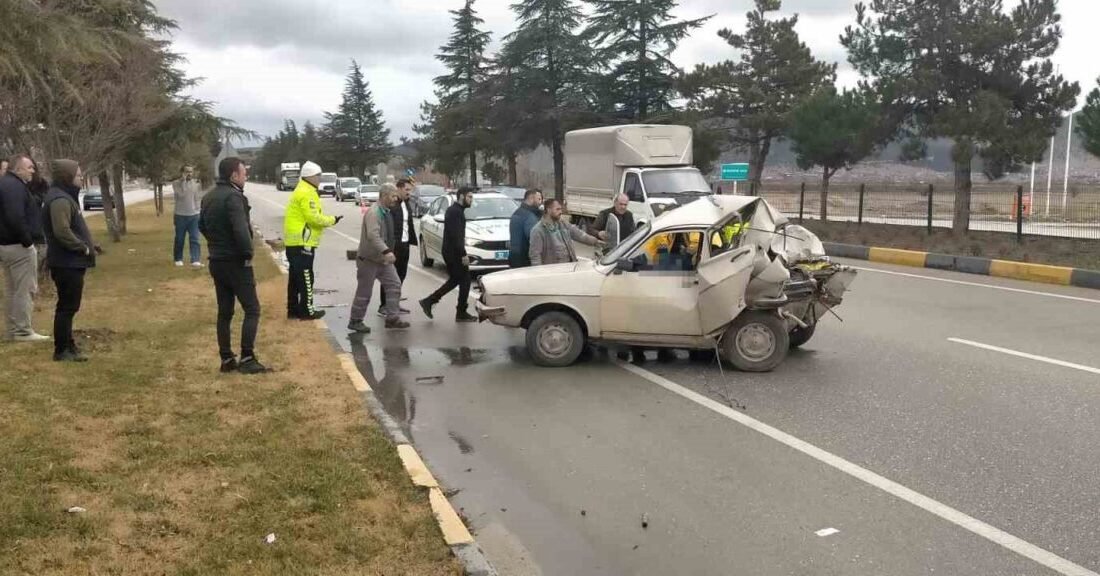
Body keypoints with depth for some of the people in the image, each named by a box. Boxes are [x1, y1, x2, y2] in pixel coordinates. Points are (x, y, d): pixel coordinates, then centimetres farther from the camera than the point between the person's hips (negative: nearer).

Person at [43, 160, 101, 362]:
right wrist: (84, 248, -18)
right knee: (67, 307, -4)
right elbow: (62, 231, -27)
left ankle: (67, 346, 26)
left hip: (70, 262, 11)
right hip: (67, 263, -11)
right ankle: (61, 350, 3)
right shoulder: (60, 200, -18)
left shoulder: (65, 196, 16)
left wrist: (88, 244, 13)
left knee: (68, 306, 17)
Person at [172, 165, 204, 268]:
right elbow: (181, 194, -19)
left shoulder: (196, 183, 5)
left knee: (194, 239, -7)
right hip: (180, 215, -1)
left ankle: (196, 260, -12)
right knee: (179, 239, 8)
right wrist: (184, 180, -18)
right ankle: (178, 259, 22)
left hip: (194, 215, 1)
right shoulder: (176, 183, -3)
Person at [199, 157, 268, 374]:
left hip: (216, 261, 9)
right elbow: (241, 230, -28)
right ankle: (247, 359, -6)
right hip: (235, 262, -9)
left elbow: (202, 226, 25)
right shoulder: (233, 196, -18)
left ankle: (227, 359, 14)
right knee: (252, 309, -2)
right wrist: (248, 253, -16)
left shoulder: (208, 197, 13)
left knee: (224, 312, 11)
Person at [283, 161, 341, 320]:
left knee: (296, 276, 14)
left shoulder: (302, 191, 18)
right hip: (302, 241, -11)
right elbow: (313, 218, -21)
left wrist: (327, 220, 10)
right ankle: (307, 311, -1)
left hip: (294, 241, 11)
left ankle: (293, 309, 20)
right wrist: (332, 220, -8)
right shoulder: (306, 193, -16)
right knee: (305, 277, -5)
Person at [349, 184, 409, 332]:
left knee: (394, 284, 2)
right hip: (369, 259, -9)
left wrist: (389, 251, 20)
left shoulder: (387, 212, 10)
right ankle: (355, 321, 13)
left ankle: (392, 318, 6)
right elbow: (373, 236, -36)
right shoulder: (373, 213, -21)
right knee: (364, 292, 0)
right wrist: (386, 251, -47)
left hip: (384, 259, 9)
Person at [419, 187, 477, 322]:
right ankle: (461, 313, 6)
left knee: (454, 280, 17)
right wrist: (463, 254, -24)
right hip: (454, 252, -10)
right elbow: (455, 235, -24)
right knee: (465, 281, -1)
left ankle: (428, 301, 16)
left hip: (450, 252, 10)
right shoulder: (456, 211, -16)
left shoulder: (453, 210, 16)